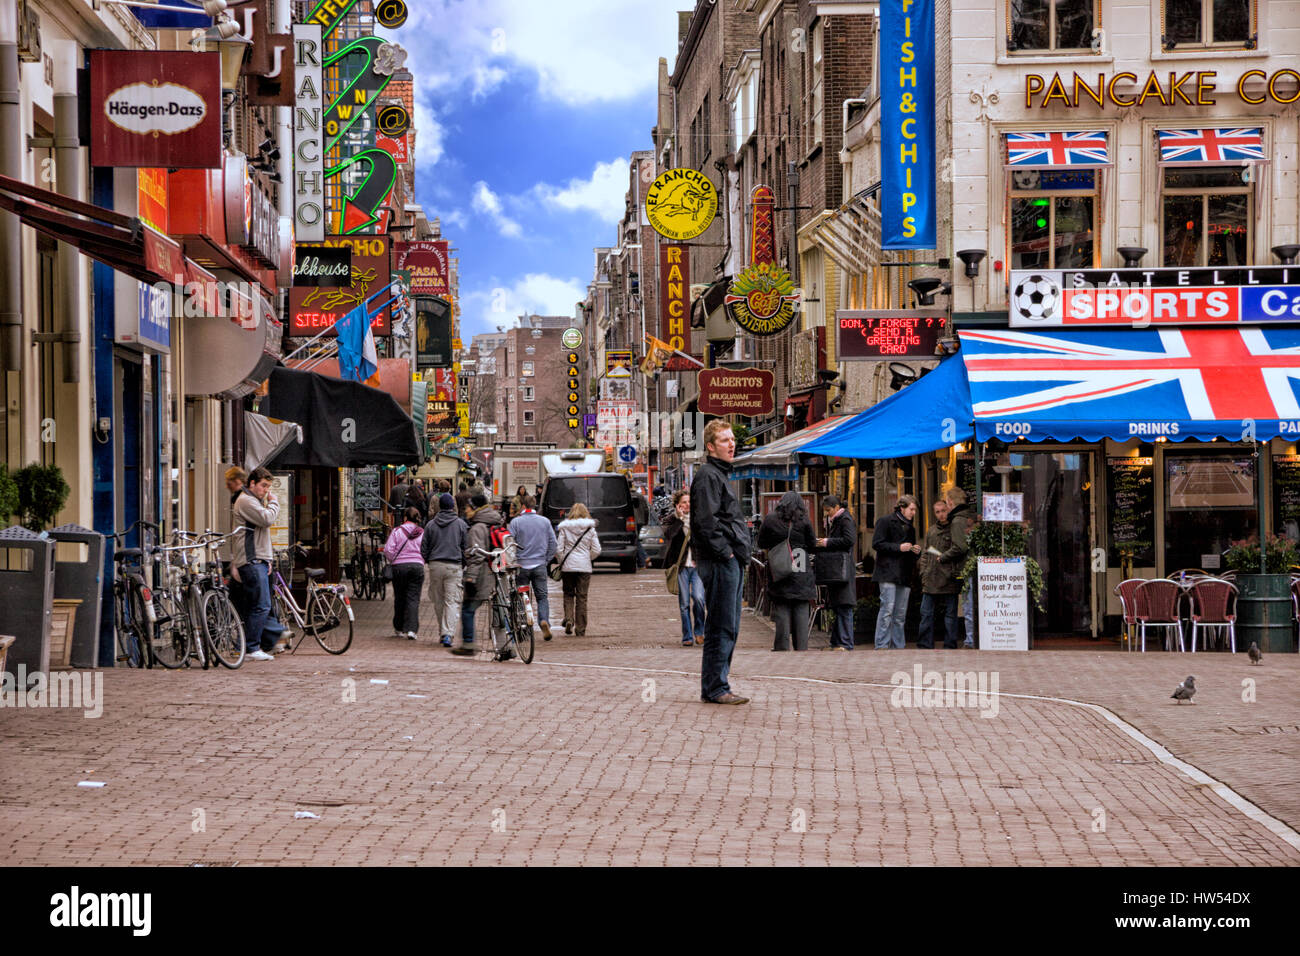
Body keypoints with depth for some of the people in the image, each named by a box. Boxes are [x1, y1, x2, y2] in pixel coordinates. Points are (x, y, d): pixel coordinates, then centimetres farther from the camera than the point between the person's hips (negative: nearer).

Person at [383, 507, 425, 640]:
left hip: (399, 566, -1)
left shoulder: (397, 531, -2)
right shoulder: (422, 533, 3)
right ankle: (411, 629, -12)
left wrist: (393, 560, 9)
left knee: (399, 598, 12)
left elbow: (388, 550, -7)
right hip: (417, 566, 1)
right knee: (413, 599, 0)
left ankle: (399, 628, 23)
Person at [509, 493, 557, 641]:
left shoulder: (516, 522, -4)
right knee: (542, 596, 6)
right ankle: (544, 620, -16)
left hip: (521, 566, -2)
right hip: (540, 565, 2)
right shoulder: (545, 521, 4)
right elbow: (553, 543, 5)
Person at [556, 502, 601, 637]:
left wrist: (563, 560, 11)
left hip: (568, 566, 0)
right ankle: (581, 630, 7)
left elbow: (559, 549, -4)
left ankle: (568, 619, -9)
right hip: (584, 567, 0)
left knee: (568, 594, 15)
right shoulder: (590, 528, 0)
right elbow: (596, 550, -1)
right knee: (582, 597, 6)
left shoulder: (564, 528, -1)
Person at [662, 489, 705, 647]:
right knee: (684, 603, 1)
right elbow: (668, 534, -18)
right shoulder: (671, 519, 3)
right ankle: (687, 636, 11)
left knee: (698, 597, -15)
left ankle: (699, 632, 2)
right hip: (681, 566, -1)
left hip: (697, 565, 1)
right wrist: (680, 518, -17)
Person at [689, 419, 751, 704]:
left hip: (731, 561, 10)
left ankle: (715, 687, 17)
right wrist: (725, 552, -18)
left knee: (729, 627, 12)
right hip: (719, 562, -10)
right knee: (721, 627, -9)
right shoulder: (708, 475, -10)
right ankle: (714, 688, -6)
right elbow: (706, 521, -20)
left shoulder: (721, 474, 22)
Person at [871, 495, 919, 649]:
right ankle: (881, 645, -11)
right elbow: (877, 544, -8)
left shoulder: (910, 527, 23)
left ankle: (898, 646, 8)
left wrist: (916, 551, 8)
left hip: (904, 575, 7)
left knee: (900, 613, 4)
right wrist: (898, 547, -15)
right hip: (888, 573, -7)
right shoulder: (886, 521, 1)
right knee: (887, 608, -13)